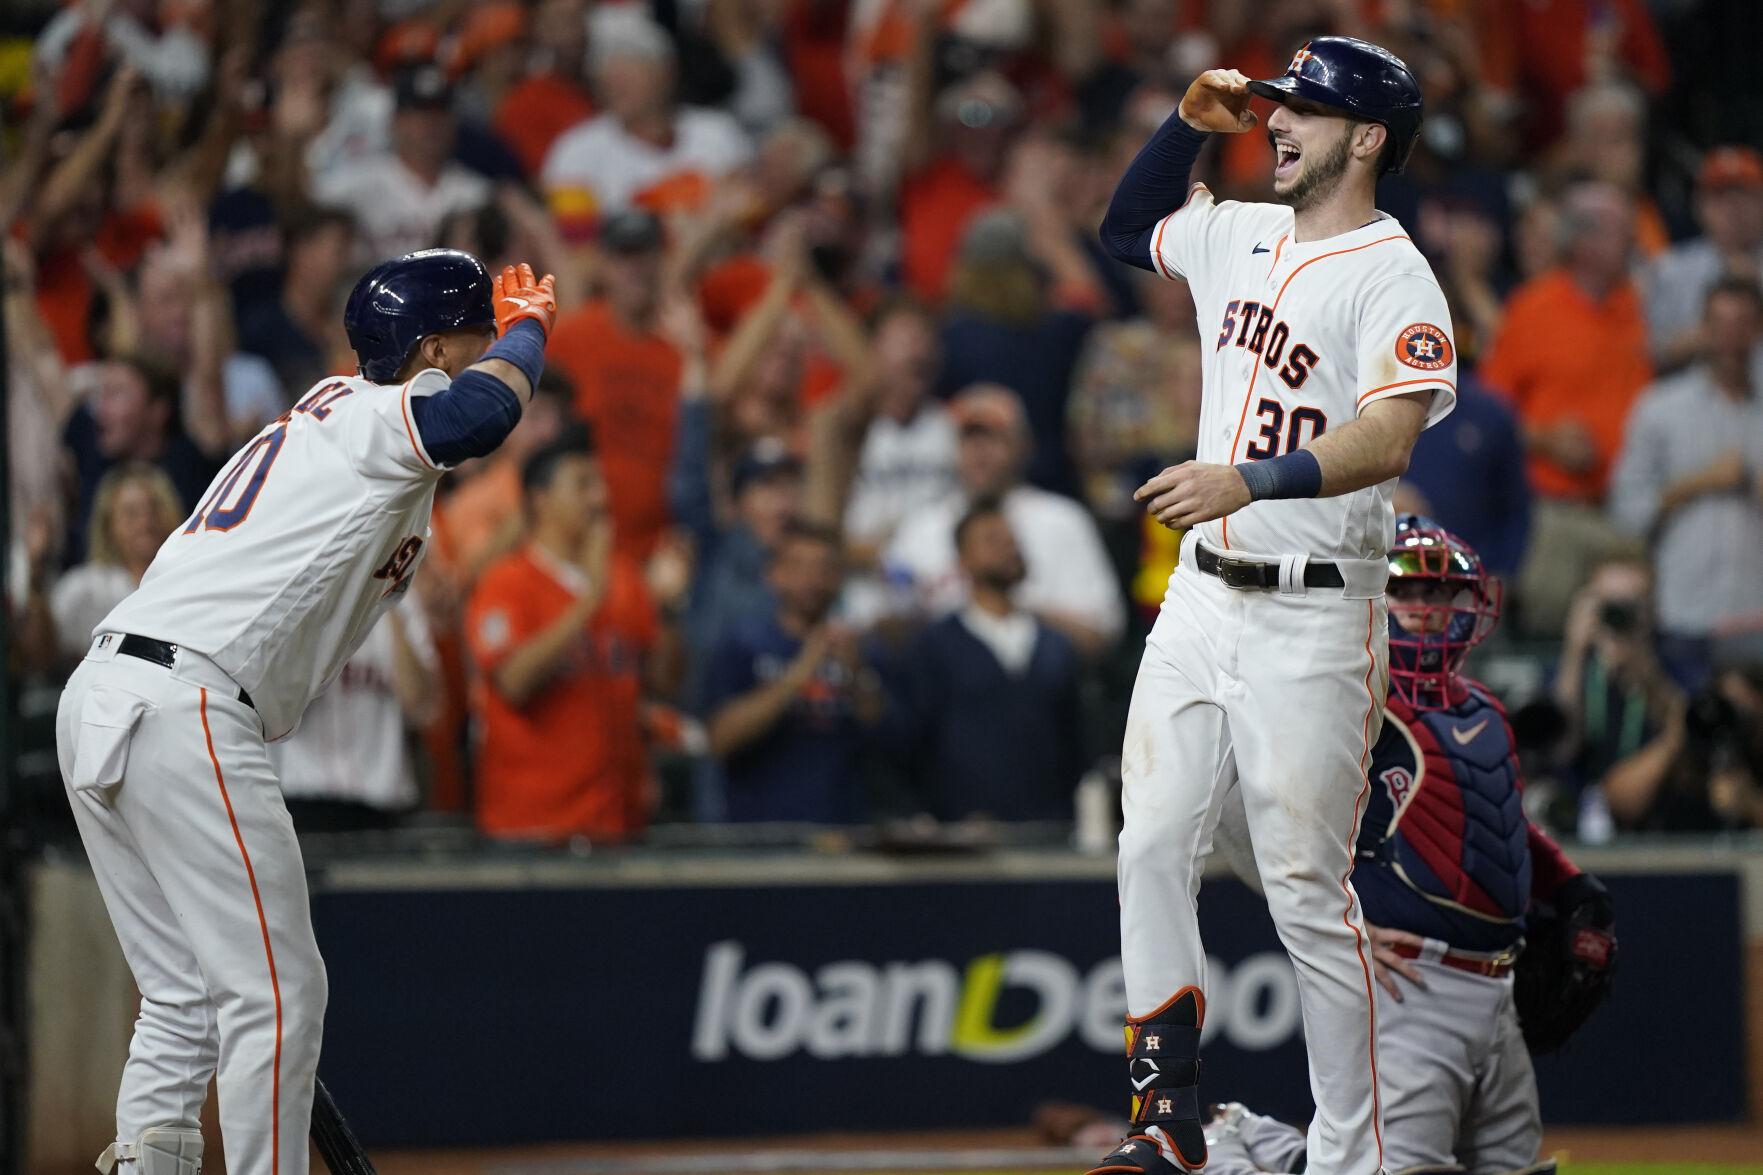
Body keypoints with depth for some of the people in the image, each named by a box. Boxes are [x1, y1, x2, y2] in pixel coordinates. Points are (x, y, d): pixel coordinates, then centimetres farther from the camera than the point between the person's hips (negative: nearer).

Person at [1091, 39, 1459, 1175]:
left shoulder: (1395, 278, -12)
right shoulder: (1243, 239, 12)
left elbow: (1387, 442, -26)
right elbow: (1128, 227, 32)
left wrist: (1250, 481, -40)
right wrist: (1191, 124, 16)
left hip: (1314, 618, -7)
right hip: (1203, 600, 7)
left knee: (1308, 890, -6)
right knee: (1153, 851, 0)